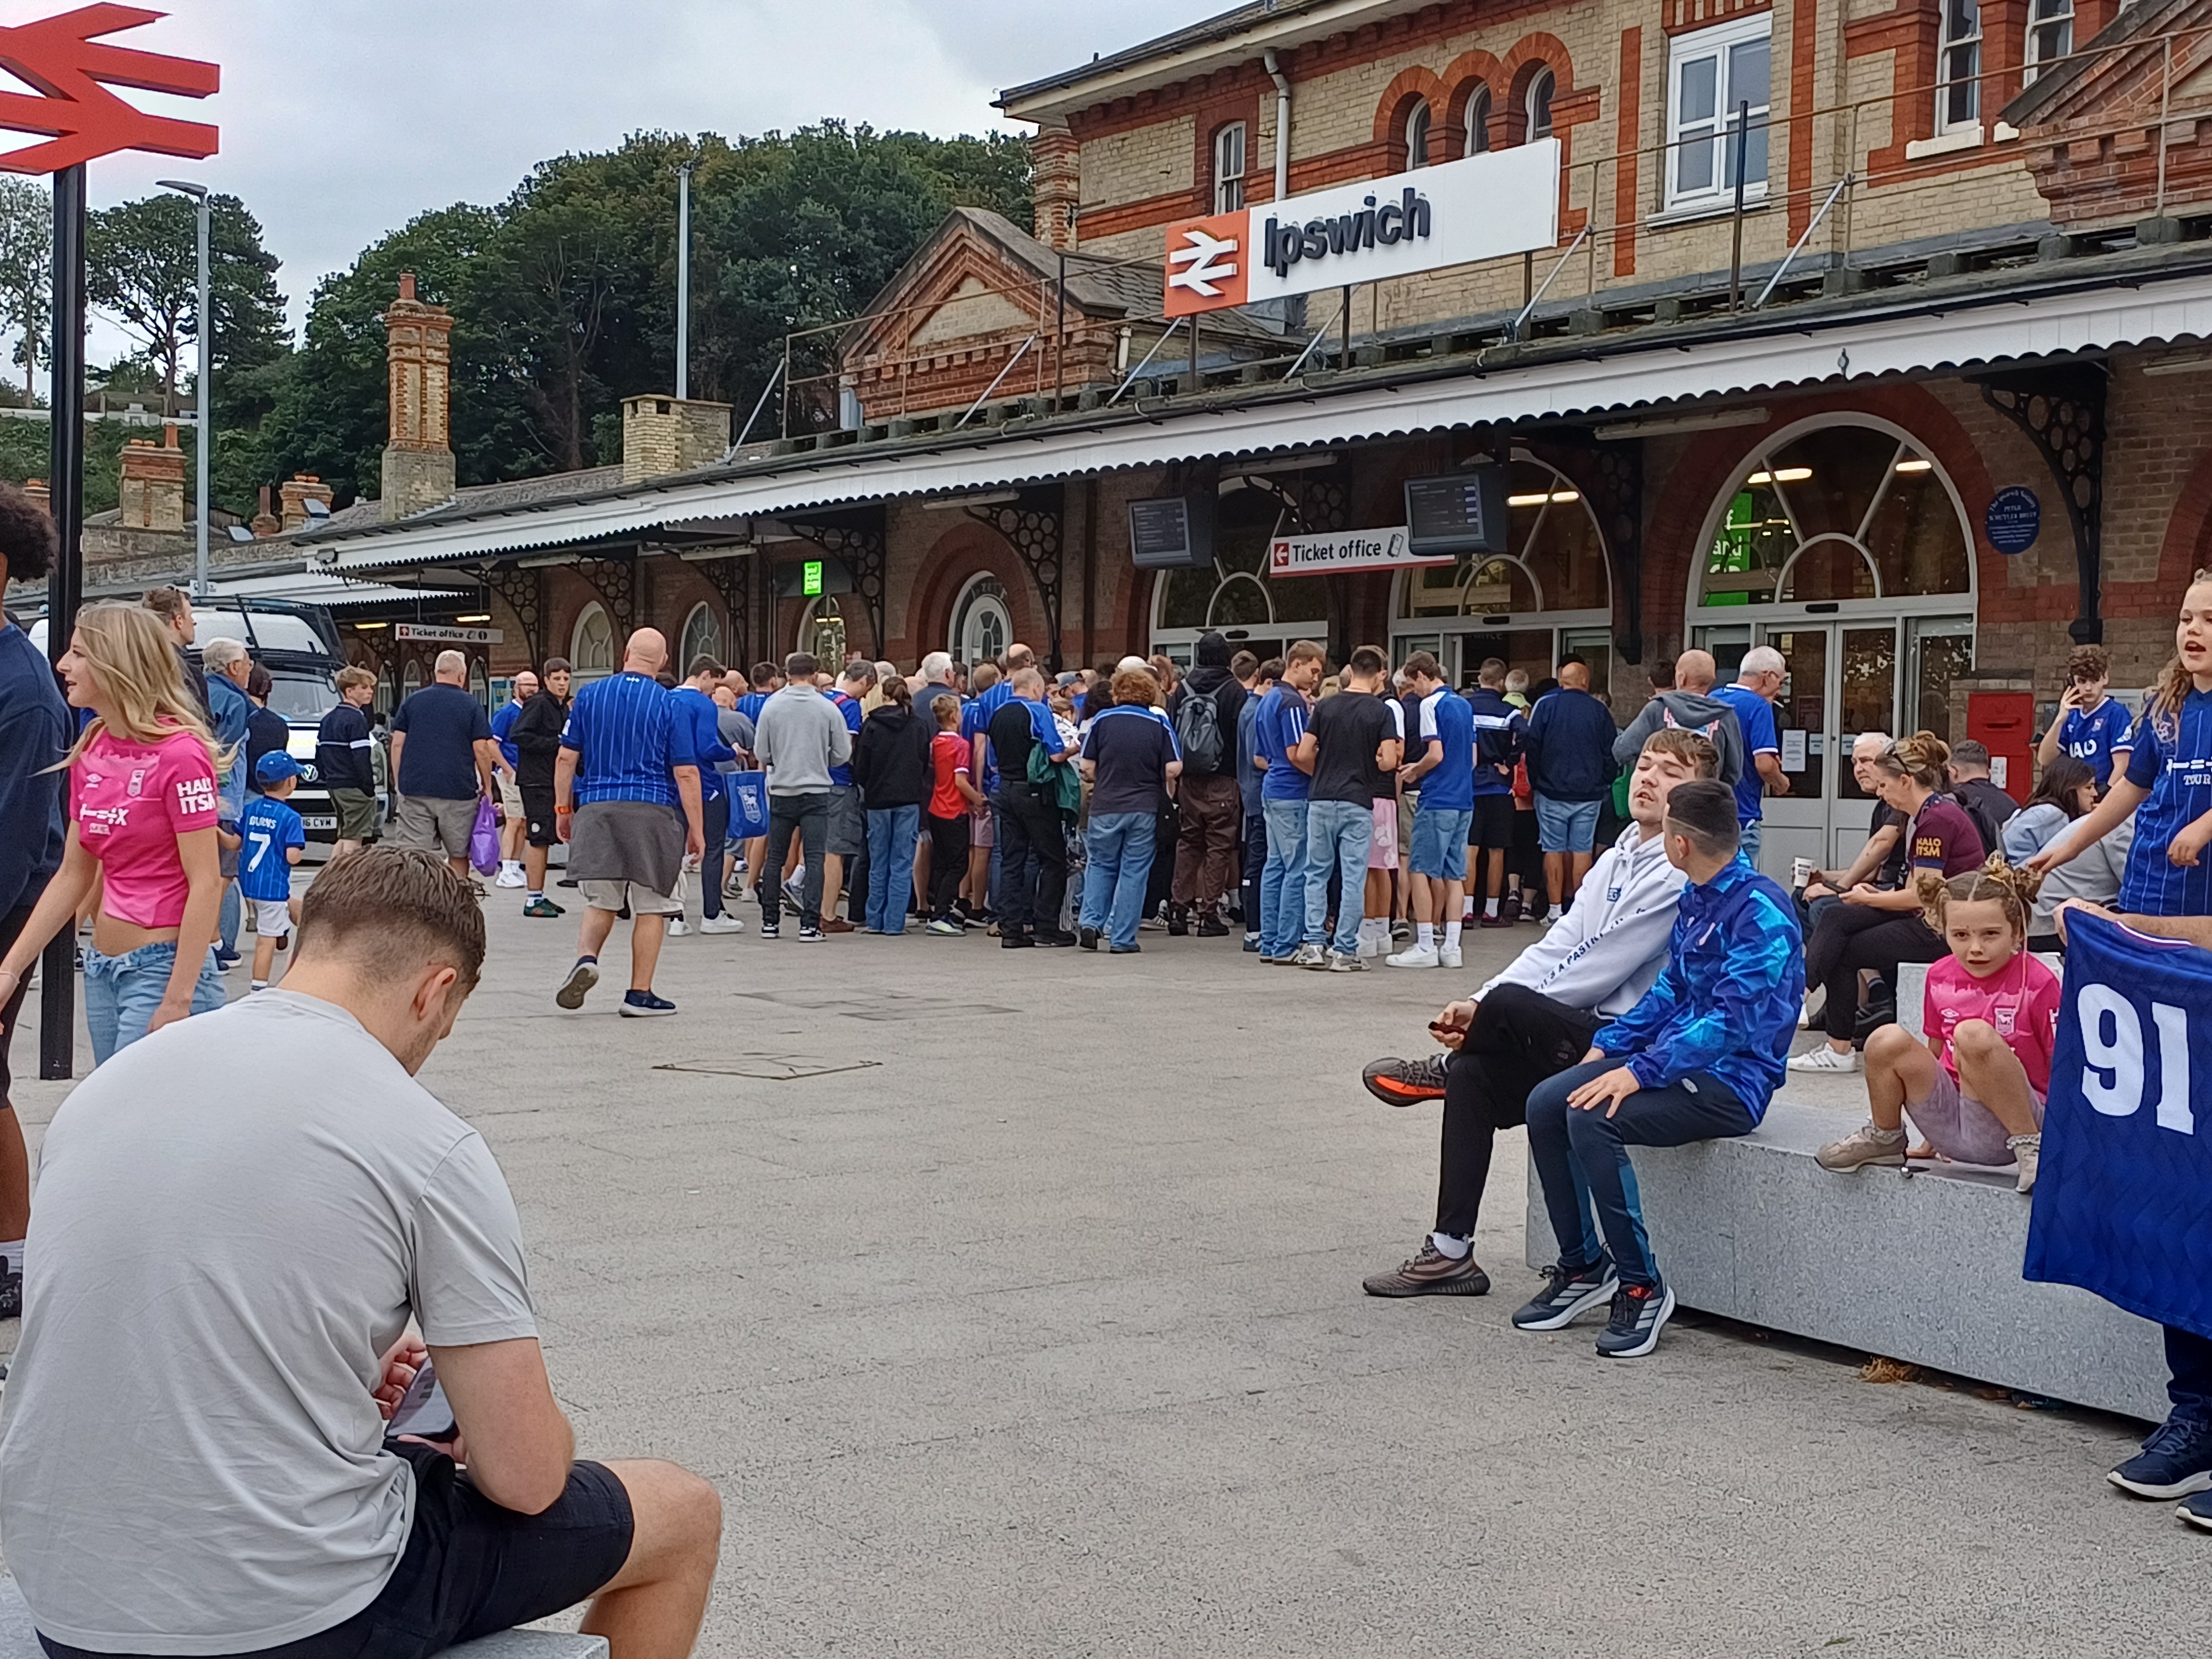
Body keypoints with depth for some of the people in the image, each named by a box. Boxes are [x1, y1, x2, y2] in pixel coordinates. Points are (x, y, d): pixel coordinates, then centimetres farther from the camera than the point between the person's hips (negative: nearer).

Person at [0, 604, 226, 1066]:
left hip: (164, 967, -8)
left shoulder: (179, 754, -14)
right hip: (103, 970, 8)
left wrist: (178, 1001, -20)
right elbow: (72, 877, 14)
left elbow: (206, 884, -17)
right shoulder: (89, 755, 9)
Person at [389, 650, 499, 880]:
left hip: (415, 790, 2)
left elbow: (397, 744, 6)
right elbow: (481, 750, -2)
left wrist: (399, 783, 13)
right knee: (459, 854, 12)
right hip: (458, 792, -1)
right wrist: (487, 787, 7)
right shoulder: (471, 706, 1)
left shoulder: (412, 702, 8)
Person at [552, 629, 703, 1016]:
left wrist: (563, 809, 15)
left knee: (600, 901, 14)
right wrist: (697, 830, -2)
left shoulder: (589, 695, 5)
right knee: (651, 906, 6)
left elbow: (567, 758, 5)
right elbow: (686, 773, -6)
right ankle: (639, 995, 8)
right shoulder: (669, 704, -3)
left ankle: (586, 958, -13)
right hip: (653, 811, -3)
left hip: (596, 809, 3)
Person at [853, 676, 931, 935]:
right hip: (909, 799, 0)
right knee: (902, 863, 2)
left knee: (878, 864, 10)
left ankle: (875, 920, 13)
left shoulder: (871, 726, -5)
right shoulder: (919, 727, -1)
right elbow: (926, 763, 5)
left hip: (878, 799, 0)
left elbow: (860, 767, -2)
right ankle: (894, 922, 0)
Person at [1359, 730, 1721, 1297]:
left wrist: (1490, 1010, -11)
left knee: (1509, 1004, -29)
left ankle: (1443, 1069, 6)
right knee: (1476, 1072, -5)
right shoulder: (1617, 858, 15)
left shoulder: (1681, 874, -15)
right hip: (1591, 1032, 9)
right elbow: (1559, 945, 11)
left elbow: (1597, 968, -17)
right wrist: (1479, 1007, -4)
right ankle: (1451, 1254, 2)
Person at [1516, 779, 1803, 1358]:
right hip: (1678, 1059, 9)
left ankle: (1642, 1287, -15)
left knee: (1593, 1118, -29)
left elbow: (1733, 1020, -25)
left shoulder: (1760, 910, -18)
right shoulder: (1694, 899, 11)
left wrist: (1641, 1071, -28)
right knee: (1545, 1105, -5)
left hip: (1731, 1078, -9)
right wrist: (1608, 1046, 9)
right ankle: (1583, 1266, 7)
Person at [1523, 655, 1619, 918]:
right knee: (1582, 850, 4)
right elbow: (1610, 753, 5)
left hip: (1552, 791, -1)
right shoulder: (1599, 710, 1)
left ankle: (1556, 909, 1)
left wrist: (1534, 782, 7)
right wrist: (1604, 785, 15)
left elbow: (1533, 747, -2)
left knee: (1554, 849, 2)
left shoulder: (1545, 706, -2)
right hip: (1589, 793, 1)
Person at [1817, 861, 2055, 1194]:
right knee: (1887, 1041, -17)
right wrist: (1934, 1134, 22)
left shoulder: (2038, 983, -10)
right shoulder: (1940, 977, 5)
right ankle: (1885, 1140, 8)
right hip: (1952, 1126, 5)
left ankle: (2029, 1144, -18)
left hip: (2001, 1129, -5)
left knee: (1975, 1033, -31)